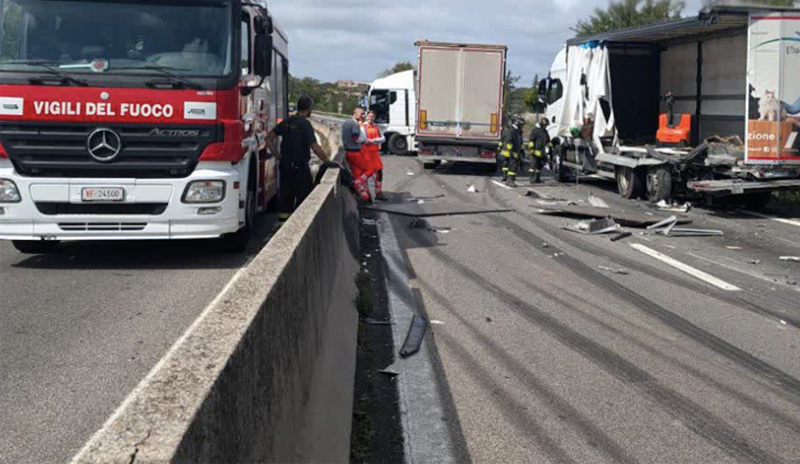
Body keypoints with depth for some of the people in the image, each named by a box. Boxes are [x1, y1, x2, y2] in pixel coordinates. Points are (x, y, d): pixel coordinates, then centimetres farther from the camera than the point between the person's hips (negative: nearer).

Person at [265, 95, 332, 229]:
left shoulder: (287, 122, 7)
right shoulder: (305, 125, -14)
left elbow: (269, 138, 12)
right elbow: (315, 148, -19)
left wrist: (278, 156, 12)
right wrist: (329, 162, -12)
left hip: (285, 166, 7)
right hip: (300, 168, -7)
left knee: (285, 196, 12)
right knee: (304, 196, 2)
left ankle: (282, 223, 16)